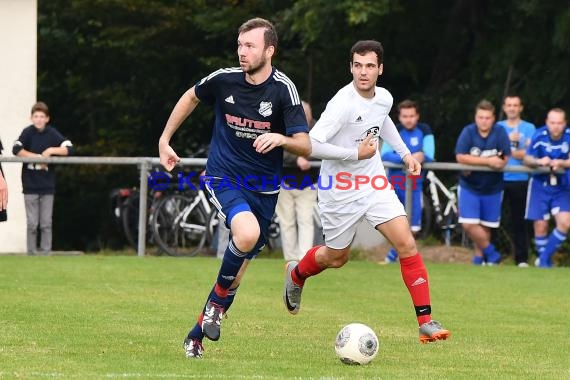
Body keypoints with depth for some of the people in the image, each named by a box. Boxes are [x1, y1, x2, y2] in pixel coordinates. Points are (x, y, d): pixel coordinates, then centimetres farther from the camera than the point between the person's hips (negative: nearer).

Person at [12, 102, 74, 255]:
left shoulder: (52, 134, 1)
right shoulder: (28, 132, -3)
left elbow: (69, 149, -5)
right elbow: (16, 150, -16)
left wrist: (51, 150, -16)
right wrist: (37, 157, -16)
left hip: (47, 185, 1)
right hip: (30, 185, -1)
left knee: (46, 223, 2)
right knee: (32, 223, 1)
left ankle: (46, 252, 7)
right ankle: (31, 252, 8)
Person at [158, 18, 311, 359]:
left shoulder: (283, 89, -12)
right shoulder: (224, 79, -7)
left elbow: (305, 147, -13)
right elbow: (191, 97, 15)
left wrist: (281, 138, -34)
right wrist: (165, 141, 16)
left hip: (264, 187, 2)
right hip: (223, 176, -2)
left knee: (239, 269, 7)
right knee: (247, 233, -32)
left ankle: (197, 336, 25)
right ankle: (218, 300, -7)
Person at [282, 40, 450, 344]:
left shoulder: (384, 98, 0)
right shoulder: (342, 104, -23)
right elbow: (312, 144, -28)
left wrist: (405, 153, 18)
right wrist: (356, 153, -26)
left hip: (375, 184, 5)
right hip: (340, 190, -5)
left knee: (406, 243, -11)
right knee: (336, 257, 12)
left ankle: (425, 322, -9)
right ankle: (296, 274, 48)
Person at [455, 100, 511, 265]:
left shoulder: (500, 132, -11)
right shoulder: (468, 132, -13)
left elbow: (505, 159, -13)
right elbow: (460, 157, -21)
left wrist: (474, 163, -19)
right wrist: (488, 161, -26)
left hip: (492, 188, 1)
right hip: (469, 187, -1)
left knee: (485, 227, 9)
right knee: (469, 225, -12)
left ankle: (479, 257, 29)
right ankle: (491, 254, 4)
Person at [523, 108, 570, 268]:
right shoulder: (539, 136, -15)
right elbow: (527, 159, -9)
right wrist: (538, 161, -31)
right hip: (540, 186, -1)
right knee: (540, 226, -1)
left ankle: (544, 259, 1)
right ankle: (544, 259, 20)